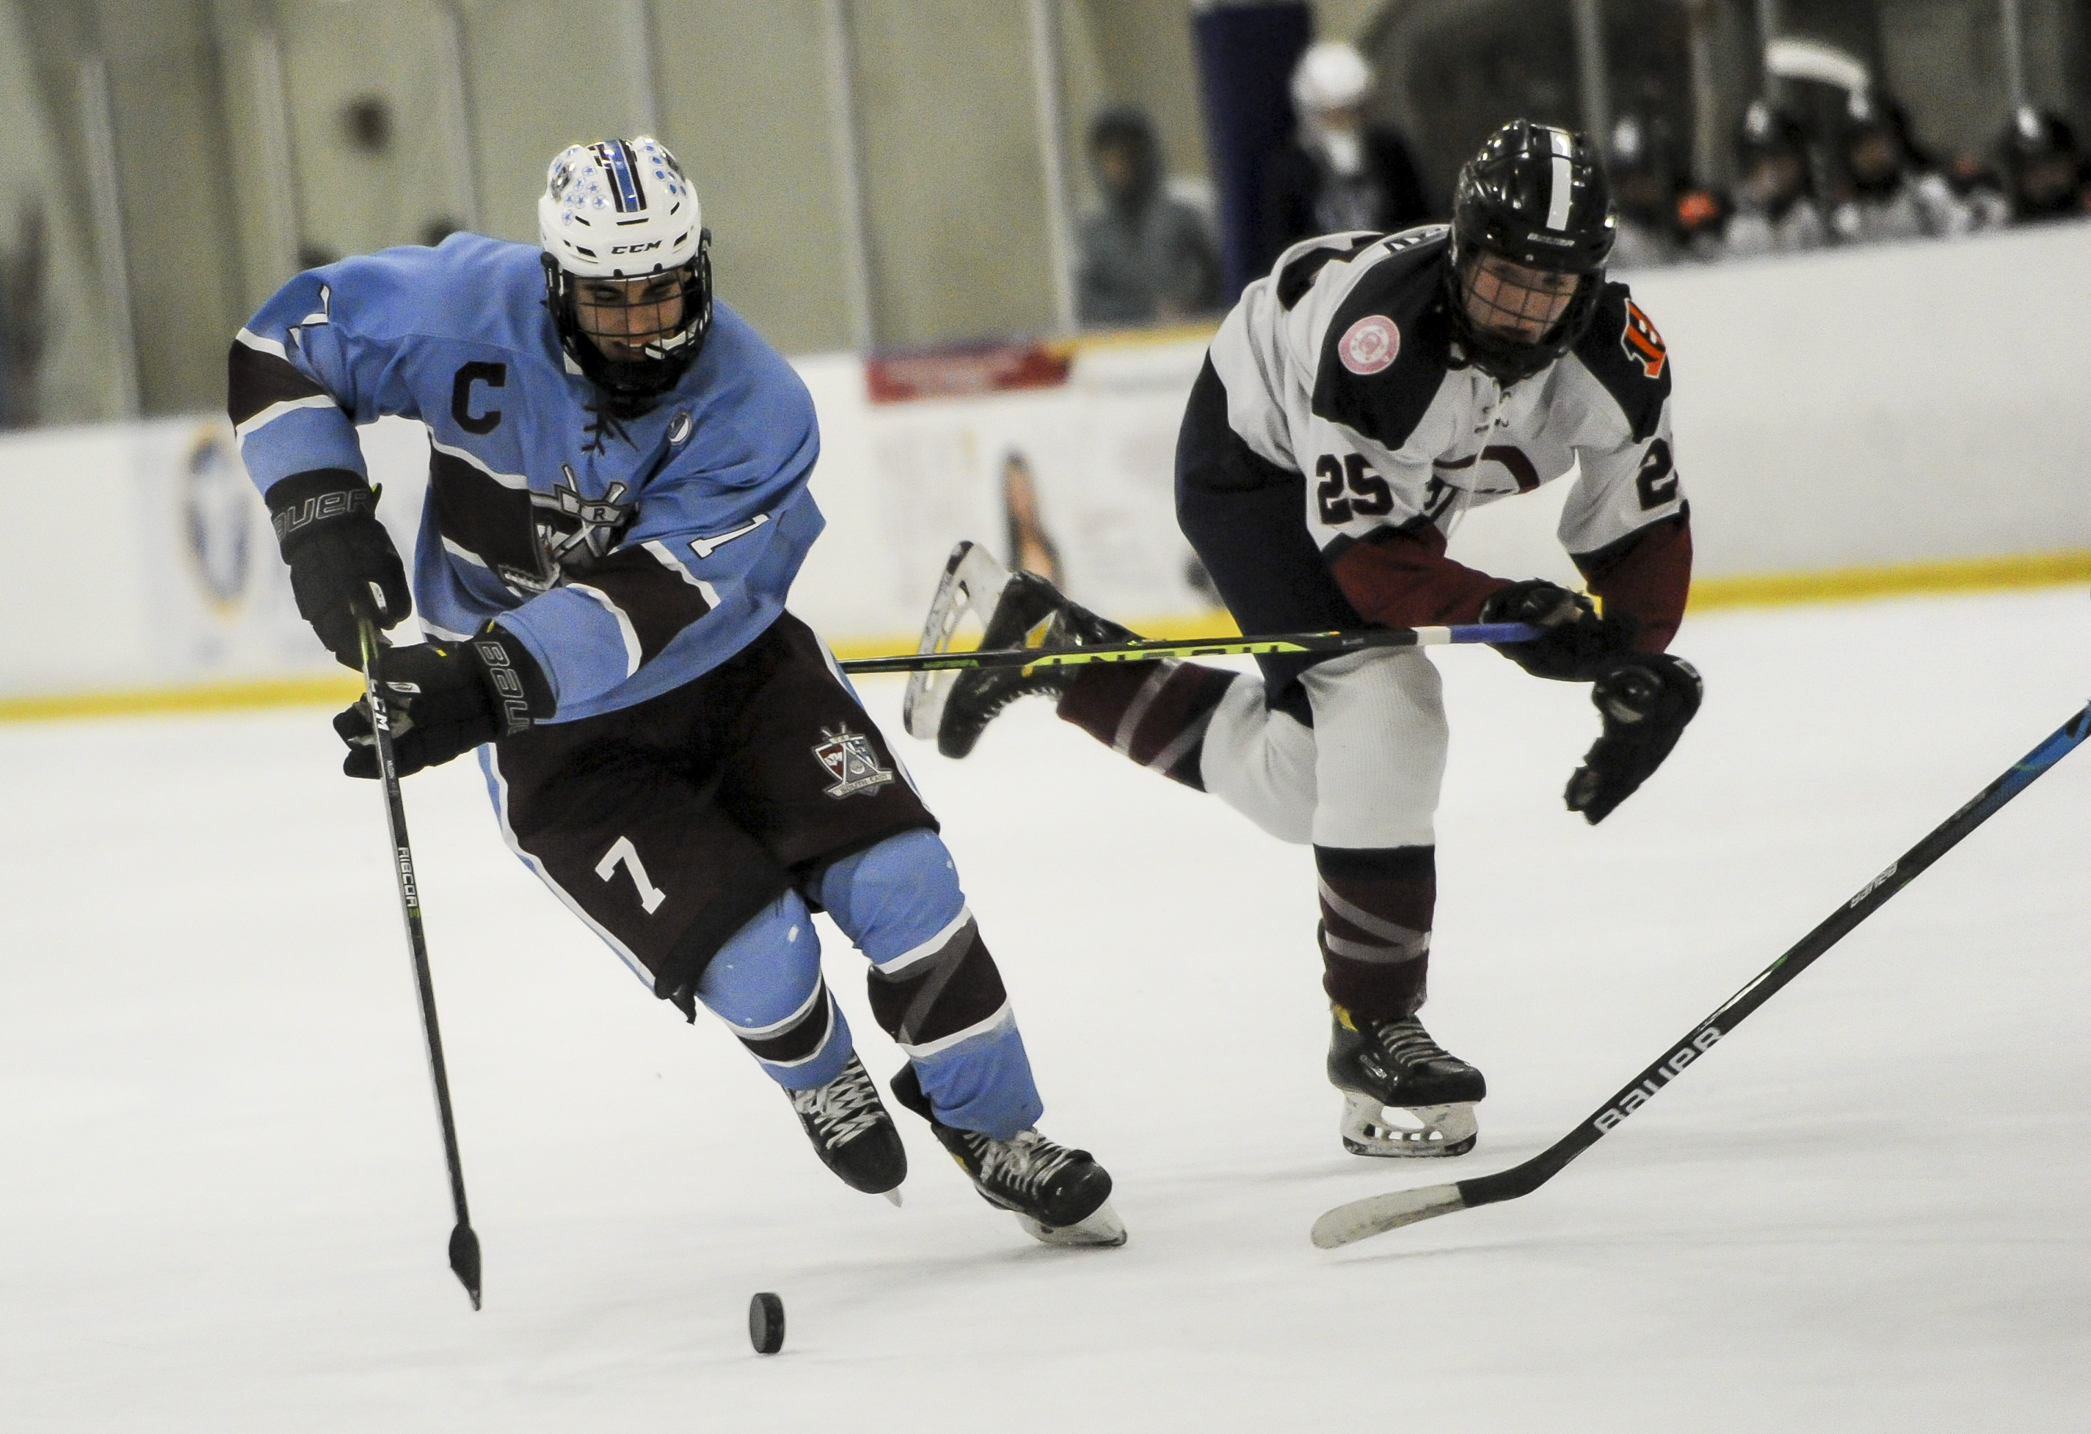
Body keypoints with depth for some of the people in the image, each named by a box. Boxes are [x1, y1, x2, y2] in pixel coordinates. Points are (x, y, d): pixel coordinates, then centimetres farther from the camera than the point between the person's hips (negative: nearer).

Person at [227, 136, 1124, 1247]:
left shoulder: (754, 406, -23)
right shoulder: (467, 312, -21)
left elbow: (647, 600, -32)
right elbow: (280, 346, -8)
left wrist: (483, 682, -44)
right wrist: (321, 512, -22)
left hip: (732, 665, 2)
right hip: (556, 735, -1)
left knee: (896, 880, -11)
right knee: (755, 958, -15)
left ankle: (999, 1137, 10)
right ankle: (817, 1077, 22)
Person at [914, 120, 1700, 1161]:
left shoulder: (1618, 354, -23)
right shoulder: (1383, 332, -41)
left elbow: (1645, 527, -11)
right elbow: (1362, 551, -37)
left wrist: (1637, 666, -25)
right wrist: (1506, 613, -49)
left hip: (1395, 488, 8)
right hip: (1255, 456, -8)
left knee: (1288, 779, 12)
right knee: (1383, 709, -26)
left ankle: (1046, 644, 34)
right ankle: (1373, 1028, -15)